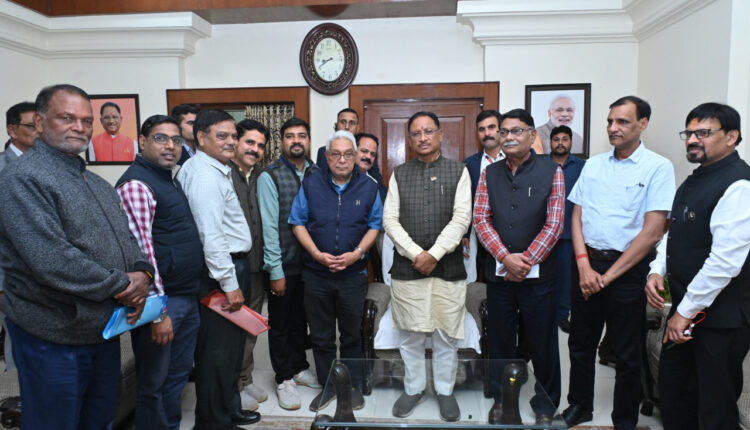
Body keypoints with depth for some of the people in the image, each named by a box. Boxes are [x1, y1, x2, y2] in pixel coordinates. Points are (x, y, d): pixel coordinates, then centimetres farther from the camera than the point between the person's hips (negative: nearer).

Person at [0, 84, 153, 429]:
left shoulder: (97, 184, 12)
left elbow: (126, 237, 12)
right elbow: (51, 261, -26)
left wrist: (142, 274, -10)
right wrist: (122, 285, -18)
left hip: (106, 330, 8)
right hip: (55, 339, -7)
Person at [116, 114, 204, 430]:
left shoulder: (171, 180, 13)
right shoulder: (136, 184, -15)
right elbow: (140, 249, -21)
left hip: (188, 297, 9)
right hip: (161, 301, -9)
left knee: (179, 374, 20)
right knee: (153, 382, 8)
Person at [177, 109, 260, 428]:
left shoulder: (215, 170, 15)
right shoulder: (205, 174, -16)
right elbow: (211, 236, -22)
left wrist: (235, 277, 15)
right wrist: (230, 284, -20)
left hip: (231, 265, 10)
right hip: (221, 271, -10)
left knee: (230, 345, 19)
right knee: (218, 350, 1)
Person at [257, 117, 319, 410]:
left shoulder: (317, 174, 5)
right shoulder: (270, 177, -8)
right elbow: (269, 226, -12)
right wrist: (276, 271, -13)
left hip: (311, 262, 4)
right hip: (283, 265, -4)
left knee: (301, 319, 18)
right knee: (281, 323, 10)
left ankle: (299, 368, 36)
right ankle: (284, 379, 25)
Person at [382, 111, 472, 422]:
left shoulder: (458, 171, 4)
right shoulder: (399, 174, 8)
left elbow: (461, 218, -6)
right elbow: (390, 220, 1)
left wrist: (434, 254, -14)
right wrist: (416, 254, -10)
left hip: (448, 267, -1)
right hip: (406, 266, 1)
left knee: (446, 336, 8)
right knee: (411, 335, 10)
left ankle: (445, 391, 27)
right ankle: (413, 388, 29)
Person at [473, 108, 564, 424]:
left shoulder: (551, 172, -1)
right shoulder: (489, 174, 7)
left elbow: (554, 223, -6)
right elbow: (481, 219, 1)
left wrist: (526, 261, -13)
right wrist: (506, 257, -12)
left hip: (538, 274, -2)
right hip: (498, 273, 3)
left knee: (542, 343, 8)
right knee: (500, 340, 13)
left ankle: (546, 406, 27)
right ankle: (502, 399, 31)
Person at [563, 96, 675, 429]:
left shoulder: (658, 168, -7)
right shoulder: (593, 165, 7)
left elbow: (652, 231, -13)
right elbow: (576, 218, 6)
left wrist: (609, 275, -12)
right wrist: (584, 266, -6)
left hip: (627, 269, -4)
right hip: (587, 265, 4)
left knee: (627, 352, 9)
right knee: (581, 343, 15)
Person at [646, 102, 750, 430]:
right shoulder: (696, 180, 11)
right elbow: (674, 232, 17)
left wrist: (686, 311, -17)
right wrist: (657, 271, 0)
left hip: (720, 318, -8)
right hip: (685, 308, 9)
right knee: (672, 394, 20)